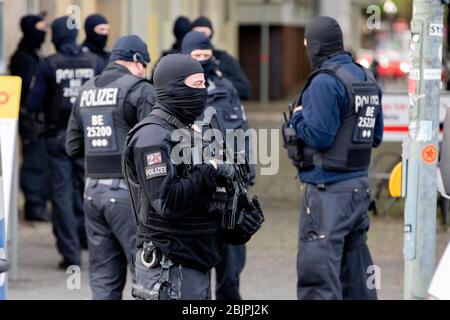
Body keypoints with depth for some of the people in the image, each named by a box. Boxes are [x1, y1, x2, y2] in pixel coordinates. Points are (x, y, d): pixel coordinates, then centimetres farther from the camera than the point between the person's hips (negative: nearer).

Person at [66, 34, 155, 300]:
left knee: (104, 278, 10)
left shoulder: (86, 91, 14)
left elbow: (73, 146, 17)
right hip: (128, 190, -7)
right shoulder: (140, 90, -8)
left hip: (93, 190, 7)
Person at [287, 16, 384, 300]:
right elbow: (376, 137, 16)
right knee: (357, 277, 15)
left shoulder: (325, 82, -15)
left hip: (329, 191, -9)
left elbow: (318, 136, -19)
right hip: (360, 186, 9)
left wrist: (298, 117, -2)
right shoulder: (367, 80, 12)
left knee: (318, 273, -8)